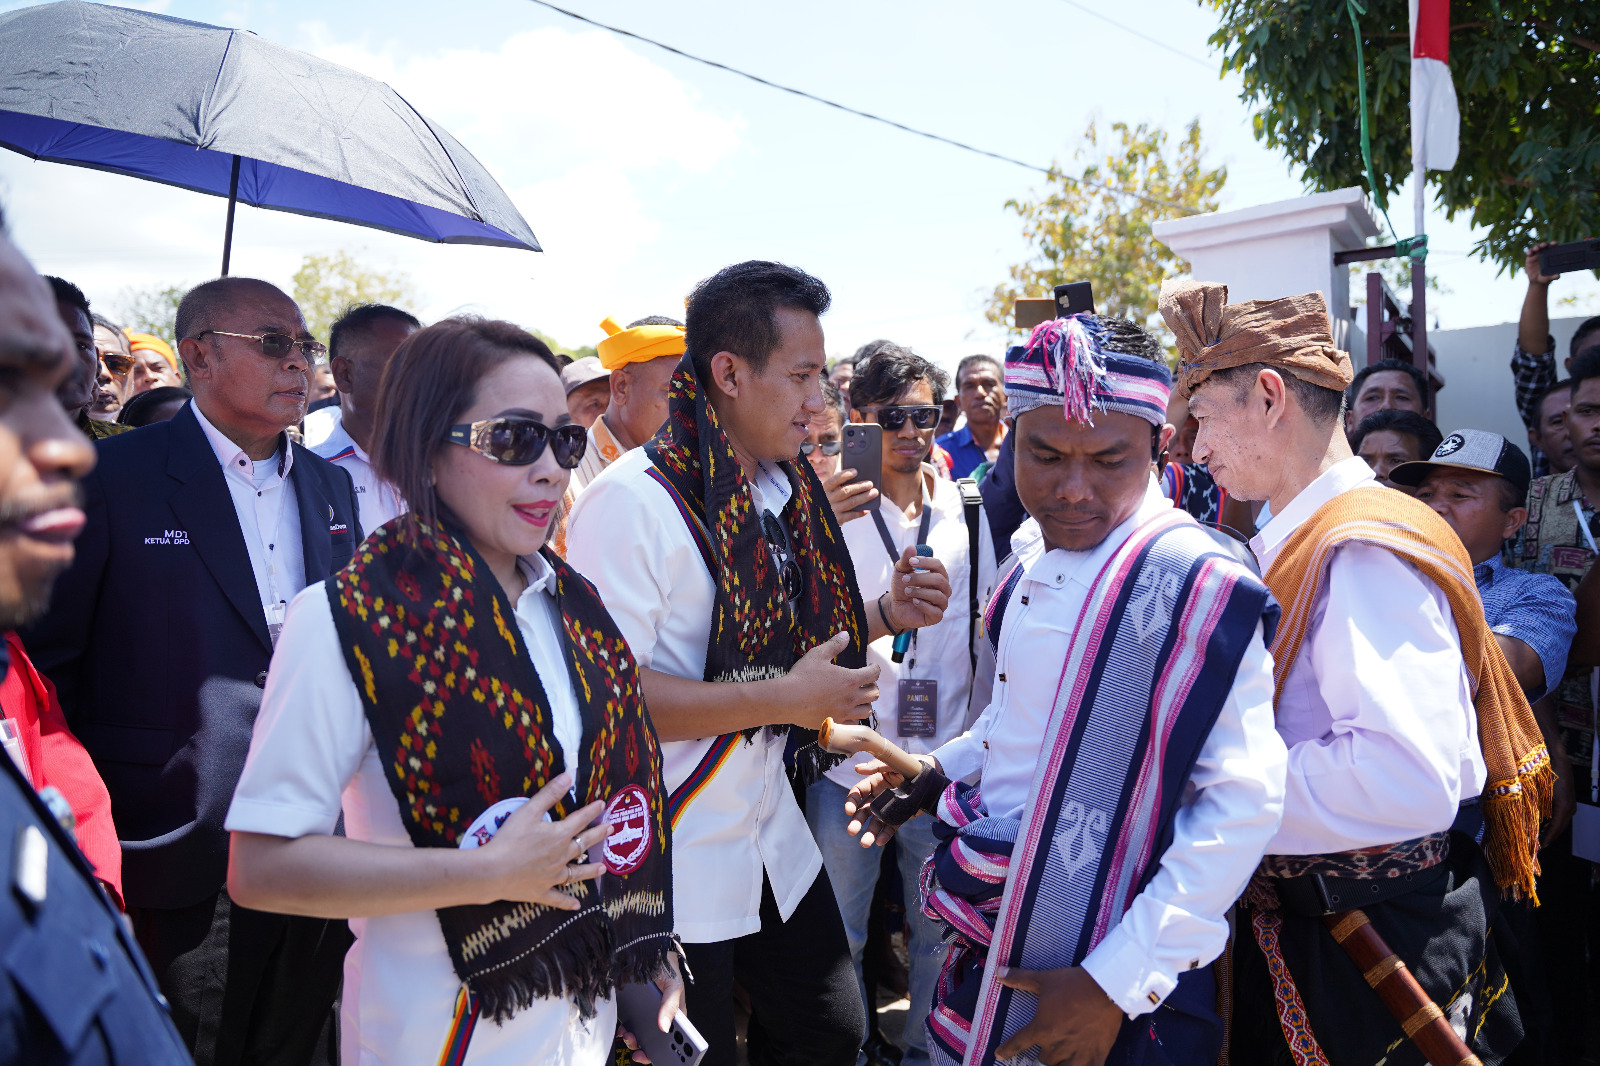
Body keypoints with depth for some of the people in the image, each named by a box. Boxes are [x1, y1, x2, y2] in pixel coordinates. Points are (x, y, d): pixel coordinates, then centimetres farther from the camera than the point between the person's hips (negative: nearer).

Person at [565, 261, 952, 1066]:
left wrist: (885, 615, -1)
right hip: (672, 867, -7)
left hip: (772, 834, 8)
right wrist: (783, 700, -26)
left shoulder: (786, 492, 6)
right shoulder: (633, 502, -21)